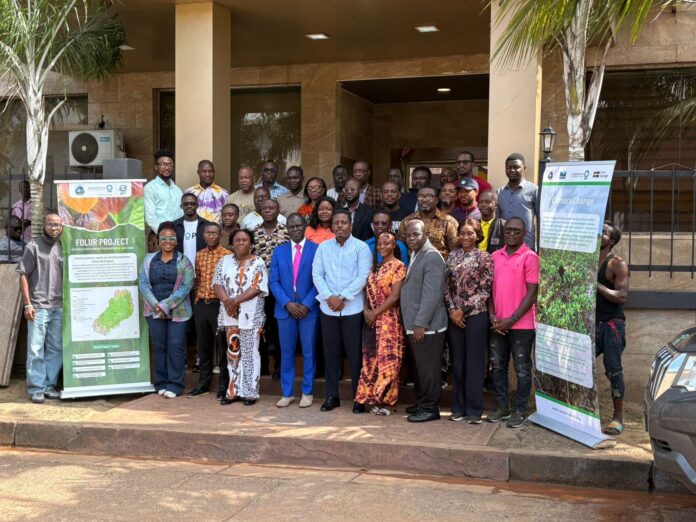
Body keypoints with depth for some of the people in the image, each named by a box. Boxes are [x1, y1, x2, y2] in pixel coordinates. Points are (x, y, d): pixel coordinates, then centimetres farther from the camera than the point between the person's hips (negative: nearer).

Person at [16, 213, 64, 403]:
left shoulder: (62, 248, 12)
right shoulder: (34, 246, 0)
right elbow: (23, 275, -2)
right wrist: (27, 304, -9)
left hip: (59, 307, 4)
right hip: (38, 307, -4)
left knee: (56, 349, 7)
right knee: (36, 349, -3)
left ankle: (49, 386, 17)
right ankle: (36, 389, 4)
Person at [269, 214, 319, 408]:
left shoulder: (316, 249, 0)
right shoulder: (279, 251, 9)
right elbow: (273, 281, 4)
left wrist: (307, 305, -12)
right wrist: (287, 303, -9)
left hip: (309, 309, -2)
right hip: (285, 309, 2)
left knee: (309, 352, 4)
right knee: (286, 353, 7)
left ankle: (308, 392, 14)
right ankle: (286, 393, 14)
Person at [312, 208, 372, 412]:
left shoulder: (361, 247, -2)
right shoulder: (323, 247, 8)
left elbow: (363, 277, -9)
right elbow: (317, 274, 4)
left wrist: (342, 297, -14)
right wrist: (328, 297, -10)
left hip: (353, 309, -3)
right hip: (328, 309, 3)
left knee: (355, 353, 0)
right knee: (330, 353, 8)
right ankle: (332, 395, 16)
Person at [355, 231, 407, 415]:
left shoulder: (398, 266, -7)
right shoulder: (375, 266, 15)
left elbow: (395, 296, -13)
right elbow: (368, 290, 14)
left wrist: (376, 313, -13)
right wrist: (366, 310, -4)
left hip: (388, 319, -7)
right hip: (370, 319, 7)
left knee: (387, 359, -4)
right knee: (372, 359, 8)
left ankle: (388, 400, 4)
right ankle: (373, 398, 16)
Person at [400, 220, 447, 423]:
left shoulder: (432, 256, -14)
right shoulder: (415, 255, 17)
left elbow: (432, 294, -20)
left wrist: (420, 323, -21)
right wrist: (412, 324, 16)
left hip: (427, 326, -9)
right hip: (414, 325, 9)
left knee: (428, 368, -1)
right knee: (420, 367, 16)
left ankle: (430, 408, 7)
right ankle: (421, 403, 25)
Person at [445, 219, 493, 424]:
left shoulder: (484, 257, -2)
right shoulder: (453, 256, 10)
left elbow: (485, 290, -7)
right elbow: (447, 286, 9)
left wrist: (464, 310, -11)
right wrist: (452, 309, -5)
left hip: (476, 316, -4)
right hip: (455, 316, 4)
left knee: (474, 363, 0)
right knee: (457, 362, 8)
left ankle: (474, 410, 6)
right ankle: (459, 407, 17)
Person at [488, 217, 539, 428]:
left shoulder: (530, 257, -7)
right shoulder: (495, 256, 9)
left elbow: (532, 293, -10)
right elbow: (490, 288, 12)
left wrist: (512, 320, -14)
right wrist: (493, 316, -1)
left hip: (521, 324, -5)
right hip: (497, 324, 5)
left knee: (522, 369, 4)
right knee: (498, 367, 11)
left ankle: (520, 411, 13)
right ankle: (502, 407, 23)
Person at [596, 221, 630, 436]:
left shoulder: (617, 264, -7)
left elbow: (622, 297, -16)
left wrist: (596, 285, -20)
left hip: (612, 324, -5)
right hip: (591, 323, 6)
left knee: (613, 370, -3)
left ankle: (618, 417, 6)